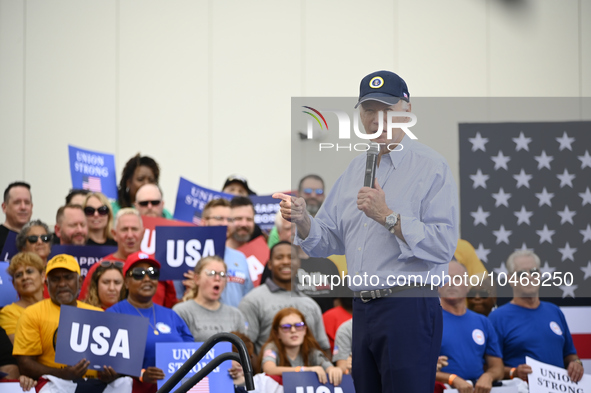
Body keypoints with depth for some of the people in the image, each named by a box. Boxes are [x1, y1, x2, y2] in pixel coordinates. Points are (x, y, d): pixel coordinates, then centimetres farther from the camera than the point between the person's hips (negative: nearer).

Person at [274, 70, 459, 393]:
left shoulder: (431, 167, -5)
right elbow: (328, 241, 18)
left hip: (409, 309, -7)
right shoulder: (356, 168, 19)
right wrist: (303, 220, -2)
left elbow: (443, 244, -16)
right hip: (362, 310, 7)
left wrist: (388, 216, -21)